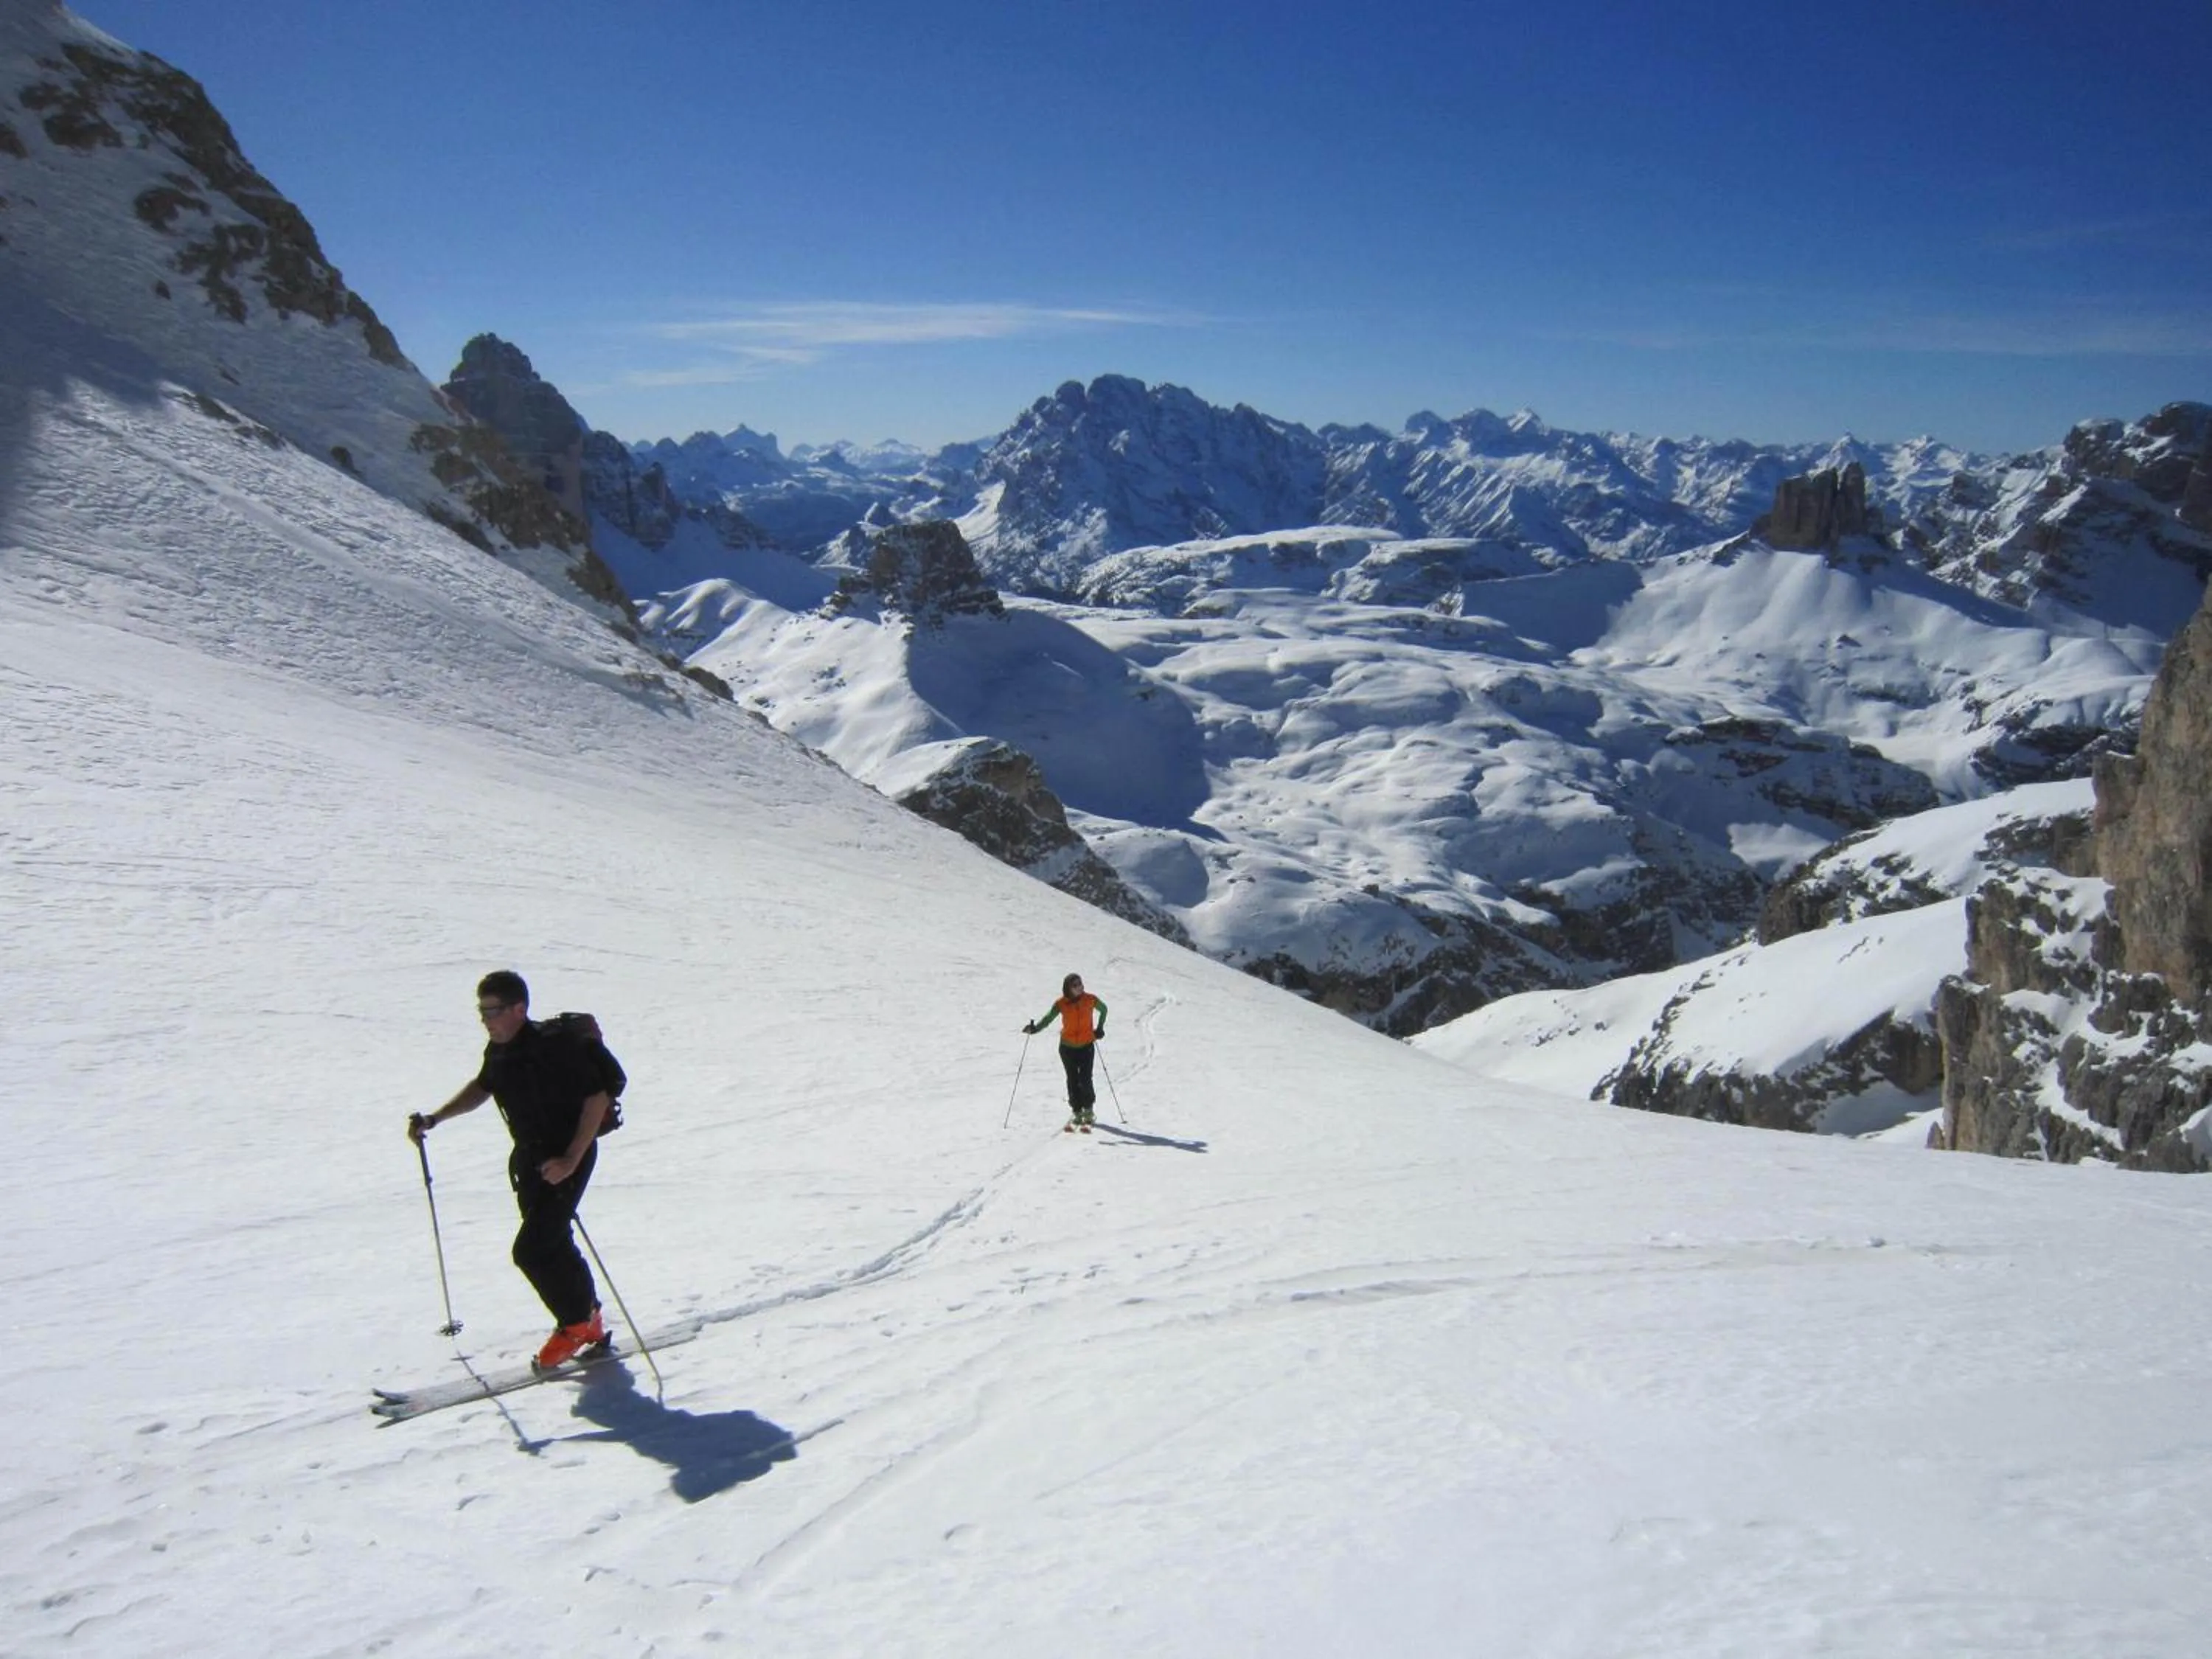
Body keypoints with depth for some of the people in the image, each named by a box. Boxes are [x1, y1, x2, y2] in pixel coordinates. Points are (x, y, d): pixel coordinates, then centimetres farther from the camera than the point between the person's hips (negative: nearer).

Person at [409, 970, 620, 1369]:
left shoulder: (555, 1046, -24)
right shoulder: (499, 1049, 1)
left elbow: (597, 1098, -22)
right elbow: (482, 1087, 21)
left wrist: (572, 1160, -26)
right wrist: (434, 1119, 10)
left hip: (568, 1159, -8)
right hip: (529, 1157, 8)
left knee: (531, 1250, -11)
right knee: (553, 1245, 14)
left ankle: (576, 1324, 11)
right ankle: (589, 1322, 32)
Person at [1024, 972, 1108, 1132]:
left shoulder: (1090, 1000, -7)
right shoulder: (1061, 1004, -10)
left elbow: (1103, 1009, 12)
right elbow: (1047, 1018, -15)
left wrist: (1099, 1028, 7)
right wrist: (1034, 1029, -32)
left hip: (1086, 1046, -1)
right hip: (1068, 1047, 1)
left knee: (1085, 1080, -10)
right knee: (1073, 1081, 6)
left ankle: (1088, 1111, 7)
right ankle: (1077, 1112, 19)